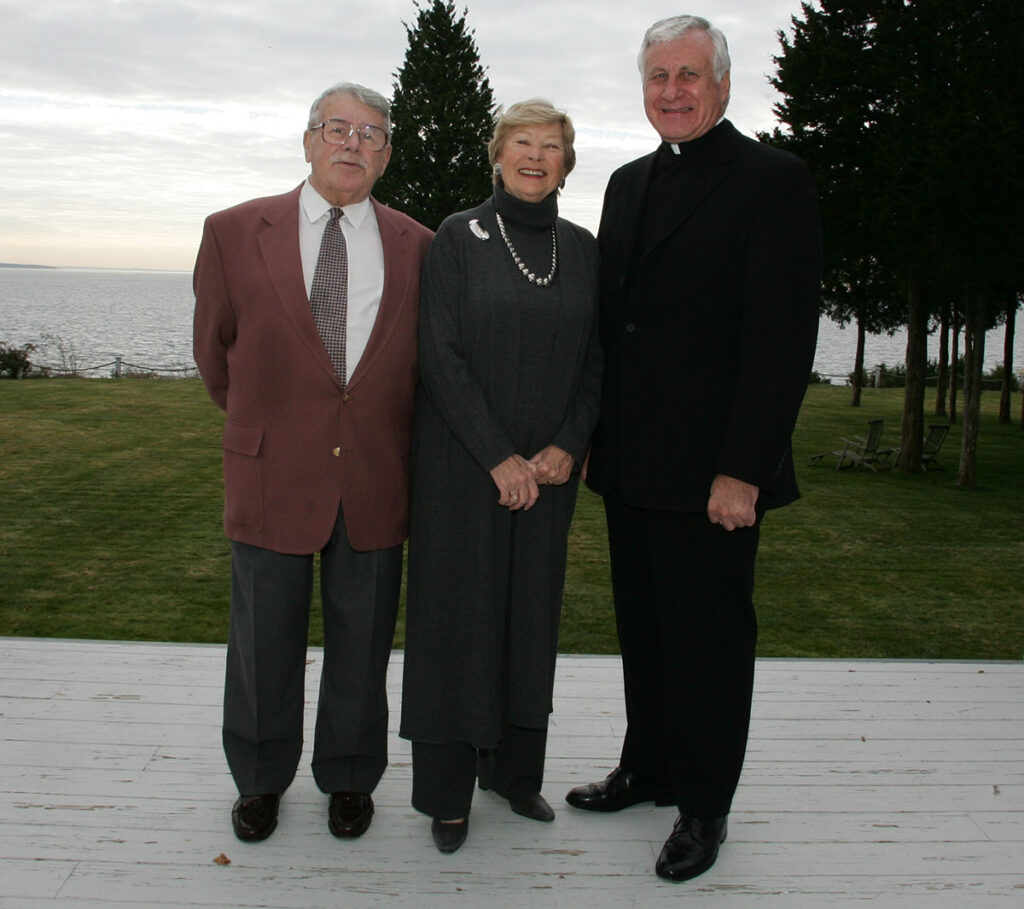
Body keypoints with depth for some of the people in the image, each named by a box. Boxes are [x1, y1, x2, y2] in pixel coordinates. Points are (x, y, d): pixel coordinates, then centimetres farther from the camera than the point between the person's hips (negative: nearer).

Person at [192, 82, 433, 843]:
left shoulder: (417, 248, 3)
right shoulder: (236, 232, 1)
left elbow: (424, 364, 10)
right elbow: (216, 352, 10)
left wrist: (380, 434, 10)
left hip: (375, 483, 1)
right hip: (272, 474, 0)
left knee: (361, 644, 12)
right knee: (265, 644, 11)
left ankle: (349, 779, 33)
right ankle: (260, 780, 33)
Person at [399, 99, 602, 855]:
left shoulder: (582, 249, 7)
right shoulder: (459, 239, -3)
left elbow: (596, 361, 7)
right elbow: (441, 355, -10)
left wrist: (567, 446, -7)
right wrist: (498, 457, -15)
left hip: (547, 469, 4)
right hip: (464, 465, -3)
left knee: (531, 613, 11)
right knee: (459, 612, 2)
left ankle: (515, 769, 27)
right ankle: (447, 790, 16)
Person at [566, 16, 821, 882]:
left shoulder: (773, 181, -9)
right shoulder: (629, 183, 13)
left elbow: (783, 338, -15)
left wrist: (742, 471, -19)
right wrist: (592, 435, 11)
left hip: (712, 471, -7)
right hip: (631, 466, 7)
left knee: (709, 637, 6)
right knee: (643, 627, 18)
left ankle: (705, 804, 24)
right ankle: (648, 769, 36)